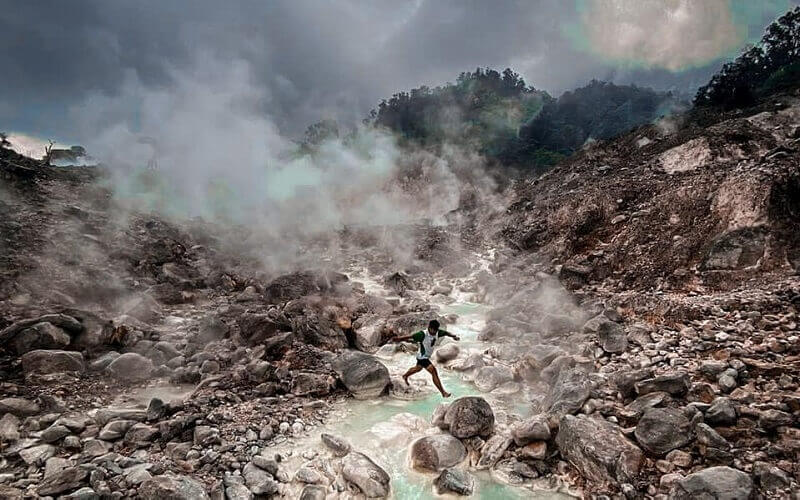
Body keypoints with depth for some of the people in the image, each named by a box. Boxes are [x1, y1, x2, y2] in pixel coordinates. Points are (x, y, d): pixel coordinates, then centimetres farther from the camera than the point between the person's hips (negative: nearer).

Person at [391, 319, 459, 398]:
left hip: (427, 356, 9)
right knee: (434, 371, -18)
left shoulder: (438, 332, -13)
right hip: (422, 357, -9)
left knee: (418, 368, 32)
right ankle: (443, 392, -12)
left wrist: (454, 336, -10)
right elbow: (410, 336, -33)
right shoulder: (423, 334, -32)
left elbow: (446, 333, 4)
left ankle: (405, 376, 60)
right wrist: (398, 339, -34)